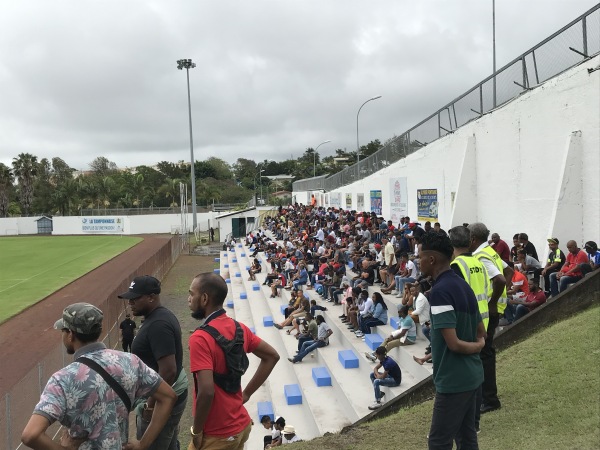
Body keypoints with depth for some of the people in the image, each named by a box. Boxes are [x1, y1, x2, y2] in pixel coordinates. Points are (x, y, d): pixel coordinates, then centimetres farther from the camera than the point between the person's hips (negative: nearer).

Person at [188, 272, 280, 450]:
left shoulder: (201, 338, -23)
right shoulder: (239, 328, 0)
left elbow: (206, 391, -29)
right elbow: (272, 356, 10)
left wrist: (196, 431, -15)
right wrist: (246, 393, 8)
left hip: (217, 435, -7)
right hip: (242, 425, 7)